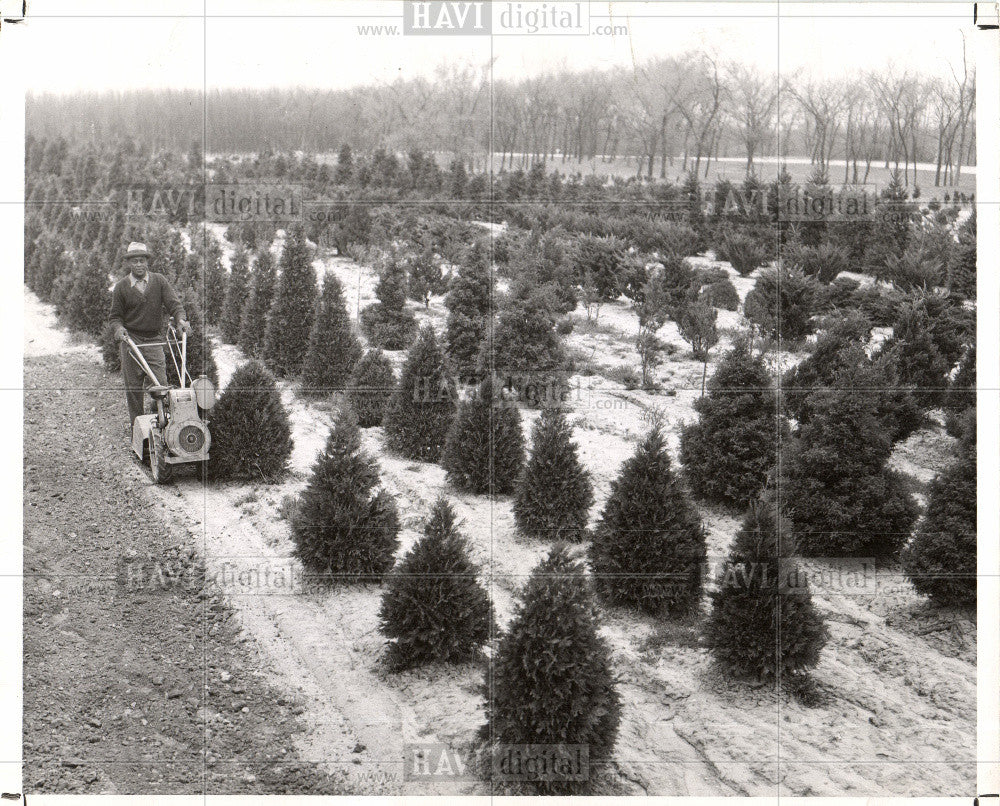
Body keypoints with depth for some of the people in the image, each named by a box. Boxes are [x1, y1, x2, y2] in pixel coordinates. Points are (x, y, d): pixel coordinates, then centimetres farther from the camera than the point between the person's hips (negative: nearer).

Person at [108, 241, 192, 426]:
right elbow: (115, 315, 9)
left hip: (154, 340, 0)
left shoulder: (159, 281, 4)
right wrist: (118, 328, -14)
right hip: (130, 339, 0)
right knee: (133, 386, 1)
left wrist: (181, 319, -23)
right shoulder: (121, 287, 4)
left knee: (159, 383, -8)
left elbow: (173, 302, -3)